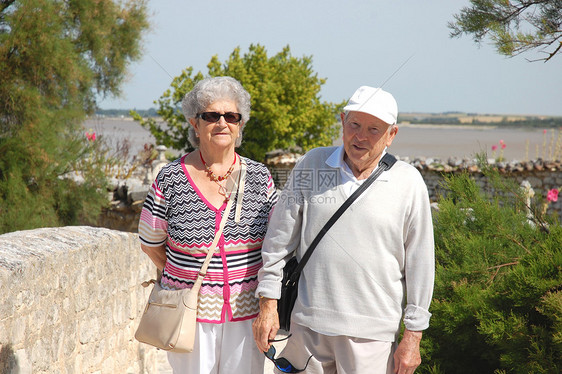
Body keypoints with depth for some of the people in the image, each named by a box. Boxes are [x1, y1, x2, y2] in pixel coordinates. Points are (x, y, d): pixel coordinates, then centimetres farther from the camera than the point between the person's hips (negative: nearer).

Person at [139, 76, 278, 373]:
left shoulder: (259, 177, 1)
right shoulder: (170, 179, -4)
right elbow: (150, 244, 6)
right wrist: (187, 279, 5)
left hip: (246, 314, 2)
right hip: (191, 314, -1)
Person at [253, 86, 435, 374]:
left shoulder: (409, 183, -2)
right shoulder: (311, 165, 2)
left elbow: (419, 263, 2)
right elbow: (279, 239, 8)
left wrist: (413, 336, 2)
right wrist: (268, 303, 4)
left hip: (371, 334, -1)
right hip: (307, 324, 2)